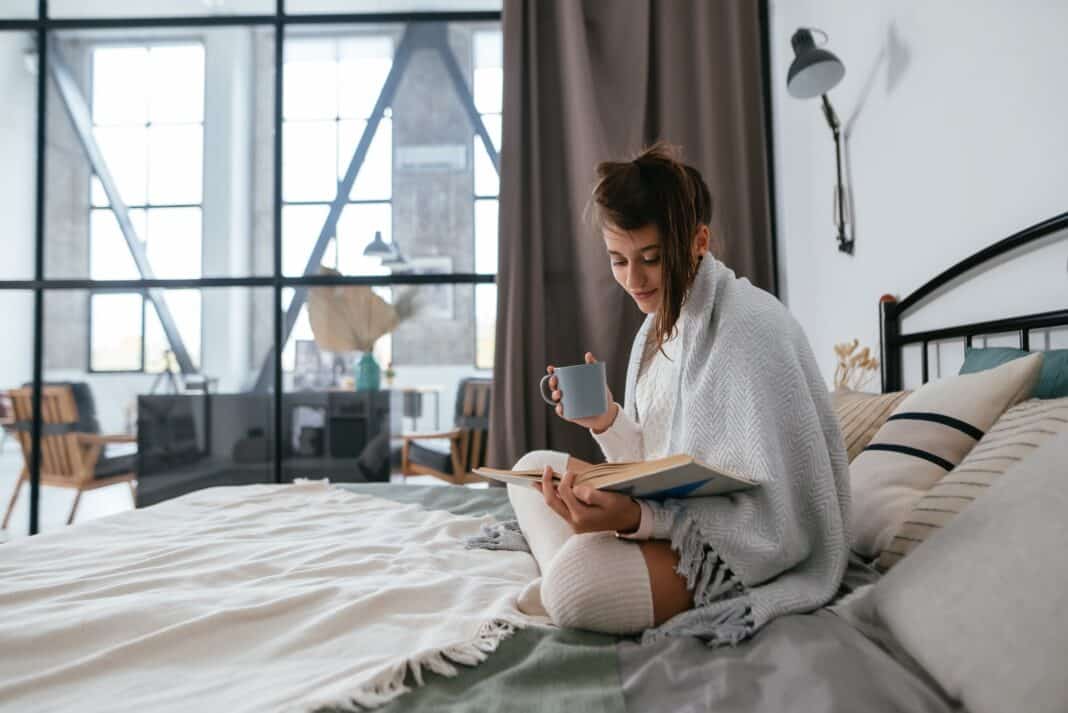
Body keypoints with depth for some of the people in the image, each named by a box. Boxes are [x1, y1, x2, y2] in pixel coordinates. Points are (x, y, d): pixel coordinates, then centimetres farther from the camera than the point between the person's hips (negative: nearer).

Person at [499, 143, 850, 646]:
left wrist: (639, 518, -34)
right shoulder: (661, 326, 6)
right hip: (680, 515, 9)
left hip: (760, 551, -9)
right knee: (533, 468, 7)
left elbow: (776, 516, -23)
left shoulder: (750, 328, -21)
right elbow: (656, 464, 10)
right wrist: (606, 421, -10)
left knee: (576, 580, -32)